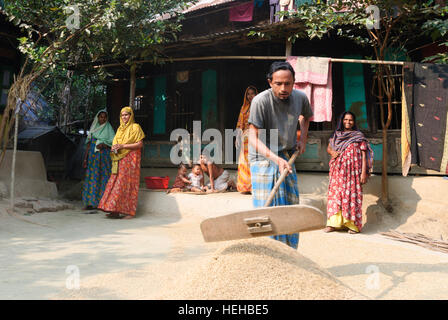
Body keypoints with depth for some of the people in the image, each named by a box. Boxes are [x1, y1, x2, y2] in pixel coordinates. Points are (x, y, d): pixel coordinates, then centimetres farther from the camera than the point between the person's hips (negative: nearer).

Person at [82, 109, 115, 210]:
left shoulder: (109, 129, 6)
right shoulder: (93, 128, 14)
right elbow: (88, 144, 13)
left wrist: (103, 144, -18)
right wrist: (85, 158, 7)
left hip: (104, 156, -3)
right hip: (93, 156, 3)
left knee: (104, 177, -5)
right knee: (92, 177, -1)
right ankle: (91, 202, 2)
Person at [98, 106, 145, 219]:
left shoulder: (135, 127, -1)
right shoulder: (120, 128, 20)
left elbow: (140, 144, -10)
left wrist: (123, 146, -16)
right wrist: (114, 148, 2)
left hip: (130, 159, -7)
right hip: (119, 160, 7)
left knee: (127, 184, -8)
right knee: (116, 183, 0)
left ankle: (129, 212, -4)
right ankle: (115, 211, 1)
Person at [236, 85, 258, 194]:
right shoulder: (244, 108, 17)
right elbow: (240, 124, 16)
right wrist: (238, 137, 9)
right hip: (246, 137, 4)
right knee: (244, 160, 0)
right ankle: (246, 186, 6)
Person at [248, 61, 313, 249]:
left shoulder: (300, 98, -3)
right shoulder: (260, 101, -20)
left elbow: (306, 116, 22)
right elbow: (254, 138, -22)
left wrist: (303, 139, 10)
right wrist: (276, 159, -32)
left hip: (287, 158, 6)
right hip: (264, 158, -5)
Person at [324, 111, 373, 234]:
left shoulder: (359, 136, 5)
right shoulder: (336, 135, 14)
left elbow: (364, 155, 1)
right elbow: (328, 148, 26)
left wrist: (363, 172, -7)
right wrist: (333, 152, 1)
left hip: (353, 170, -3)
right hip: (338, 170, 3)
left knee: (352, 194, -5)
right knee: (335, 193, -3)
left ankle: (353, 224, 0)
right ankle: (333, 223, -1)